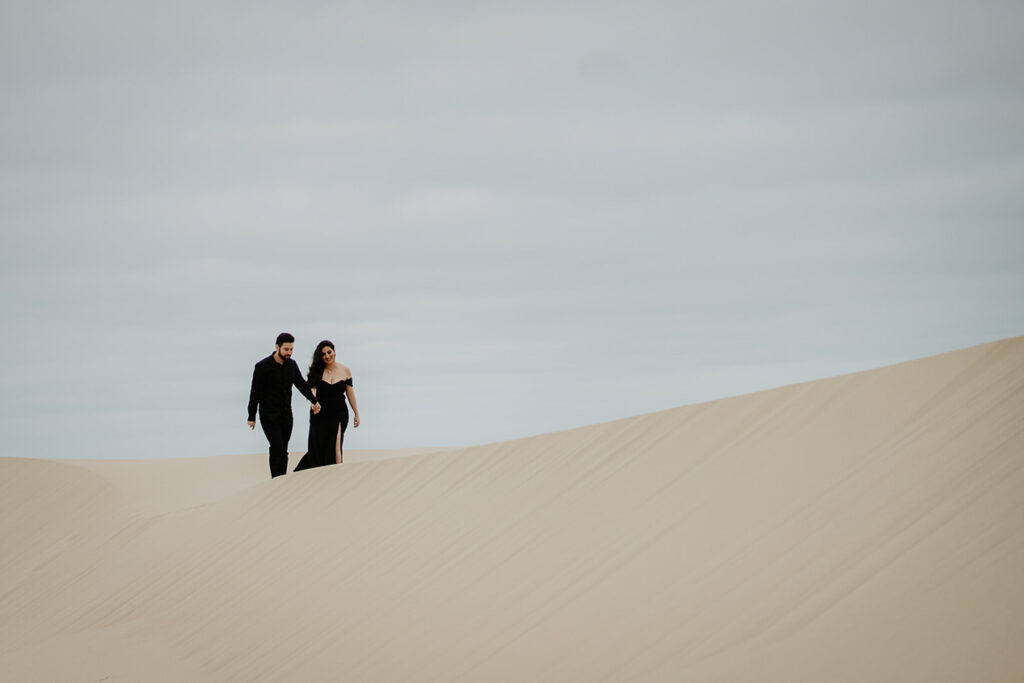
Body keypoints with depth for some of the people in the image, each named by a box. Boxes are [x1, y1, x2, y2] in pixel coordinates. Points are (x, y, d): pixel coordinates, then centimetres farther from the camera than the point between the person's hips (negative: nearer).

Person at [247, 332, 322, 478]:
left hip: (286, 414, 5)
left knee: (283, 451, 4)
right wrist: (252, 417, -7)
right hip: (269, 415, -5)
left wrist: (314, 401, 20)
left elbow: (301, 384, 19)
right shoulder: (263, 367, -13)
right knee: (277, 448, -16)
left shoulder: (292, 365, 3)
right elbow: (255, 393, -9)